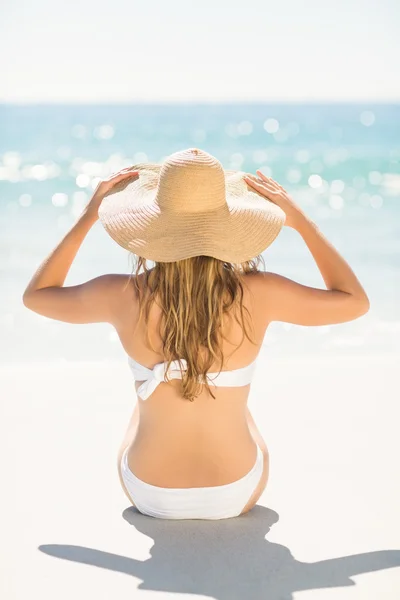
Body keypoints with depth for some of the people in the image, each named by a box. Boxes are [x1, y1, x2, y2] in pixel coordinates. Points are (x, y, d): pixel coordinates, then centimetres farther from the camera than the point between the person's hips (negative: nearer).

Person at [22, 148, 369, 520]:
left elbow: (36, 295, 1)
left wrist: (88, 216, 0)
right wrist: (300, 220, -3)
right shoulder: (257, 295, -22)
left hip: (150, 495, 0)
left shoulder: (122, 296, -20)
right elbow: (355, 302, -5)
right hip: (237, 495, 0)